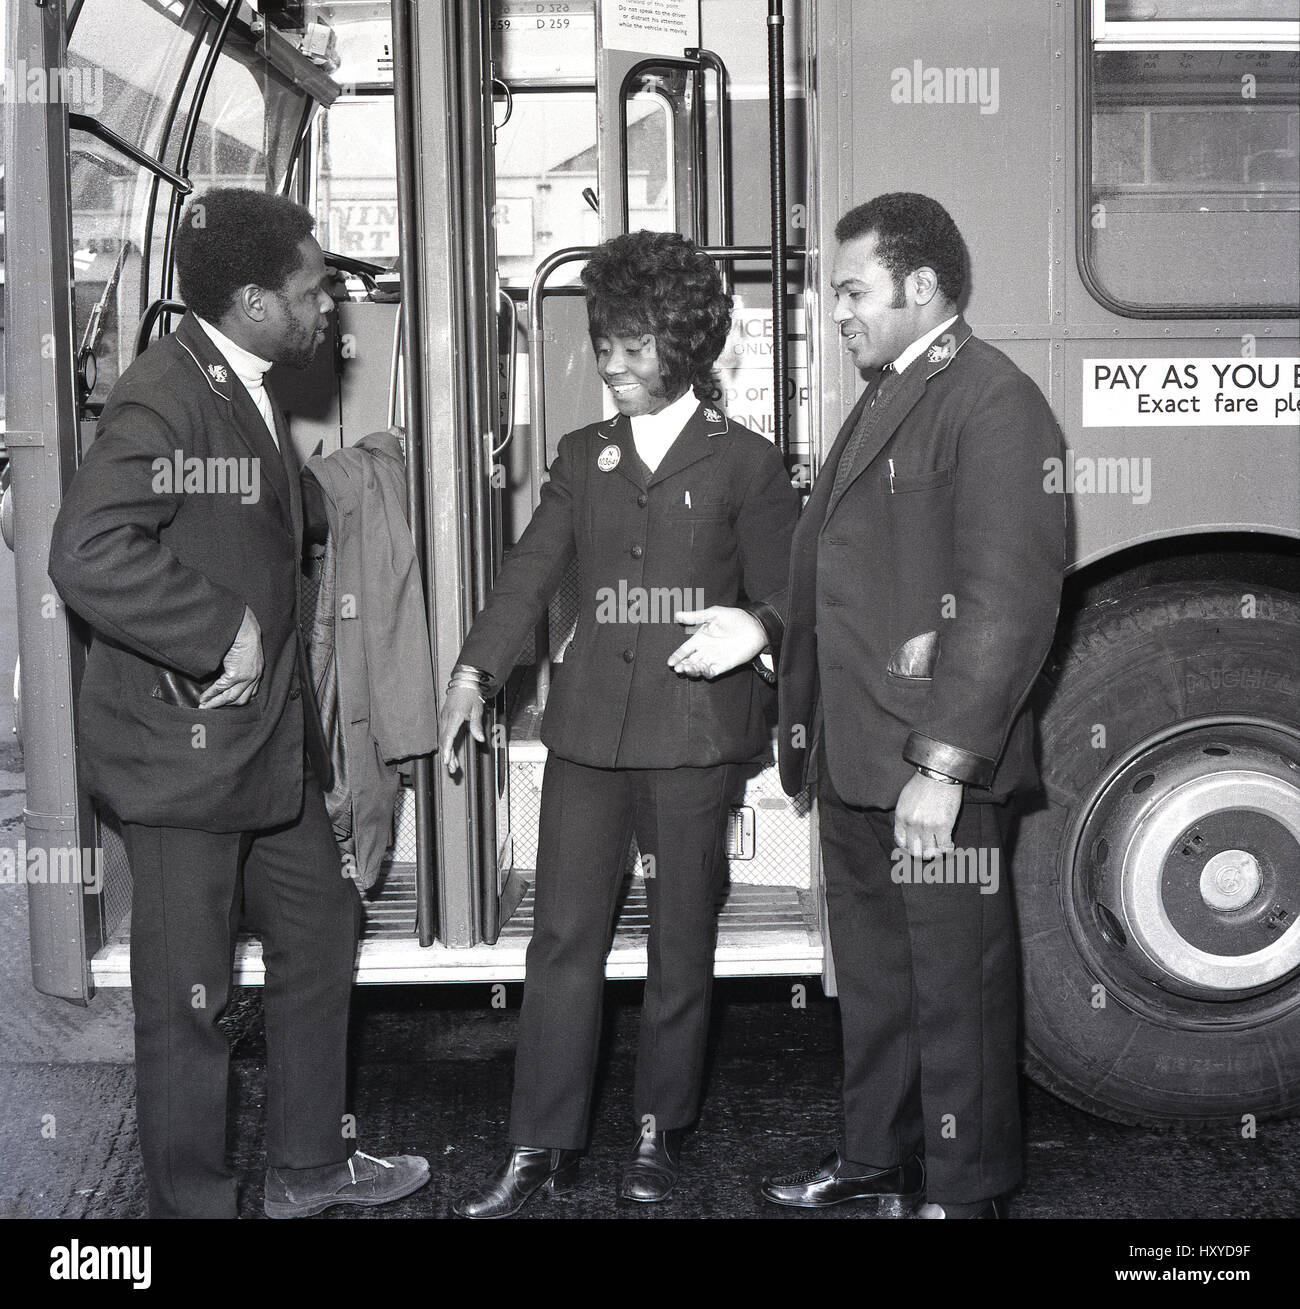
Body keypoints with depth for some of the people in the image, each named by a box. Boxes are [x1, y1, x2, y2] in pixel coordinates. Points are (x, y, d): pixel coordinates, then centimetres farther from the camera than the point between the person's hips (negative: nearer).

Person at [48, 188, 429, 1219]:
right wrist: (225, 632, -26)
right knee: (188, 996, 3)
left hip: (271, 739, 10)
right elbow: (89, 554, -34)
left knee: (321, 933, 19)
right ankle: (193, 1200, 21)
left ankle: (309, 1166, 36)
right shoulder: (165, 395, -20)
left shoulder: (249, 392, 12)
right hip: (183, 744, -10)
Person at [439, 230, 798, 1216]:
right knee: (564, 938, 4)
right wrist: (475, 673, -4)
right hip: (589, 729, 3)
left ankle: (660, 1136, 23)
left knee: (681, 943, 8)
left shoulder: (746, 463, 2)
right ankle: (541, 1149, 12)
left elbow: (782, 603, 2)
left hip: (695, 736, -3)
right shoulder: (585, 457, 13)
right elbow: (531, 571, 6)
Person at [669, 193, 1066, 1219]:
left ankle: (962, 1191, 20)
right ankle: (878, 1158, 36)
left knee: (955, 987, 4)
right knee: (872, 971, 20)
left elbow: (1006, 601, -20)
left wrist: (942, 764, -23)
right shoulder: (882, 401, 18)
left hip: (940, 770, -9)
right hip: (854, 760, 9)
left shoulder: (994, 403, -13)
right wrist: (766, 626, 8)